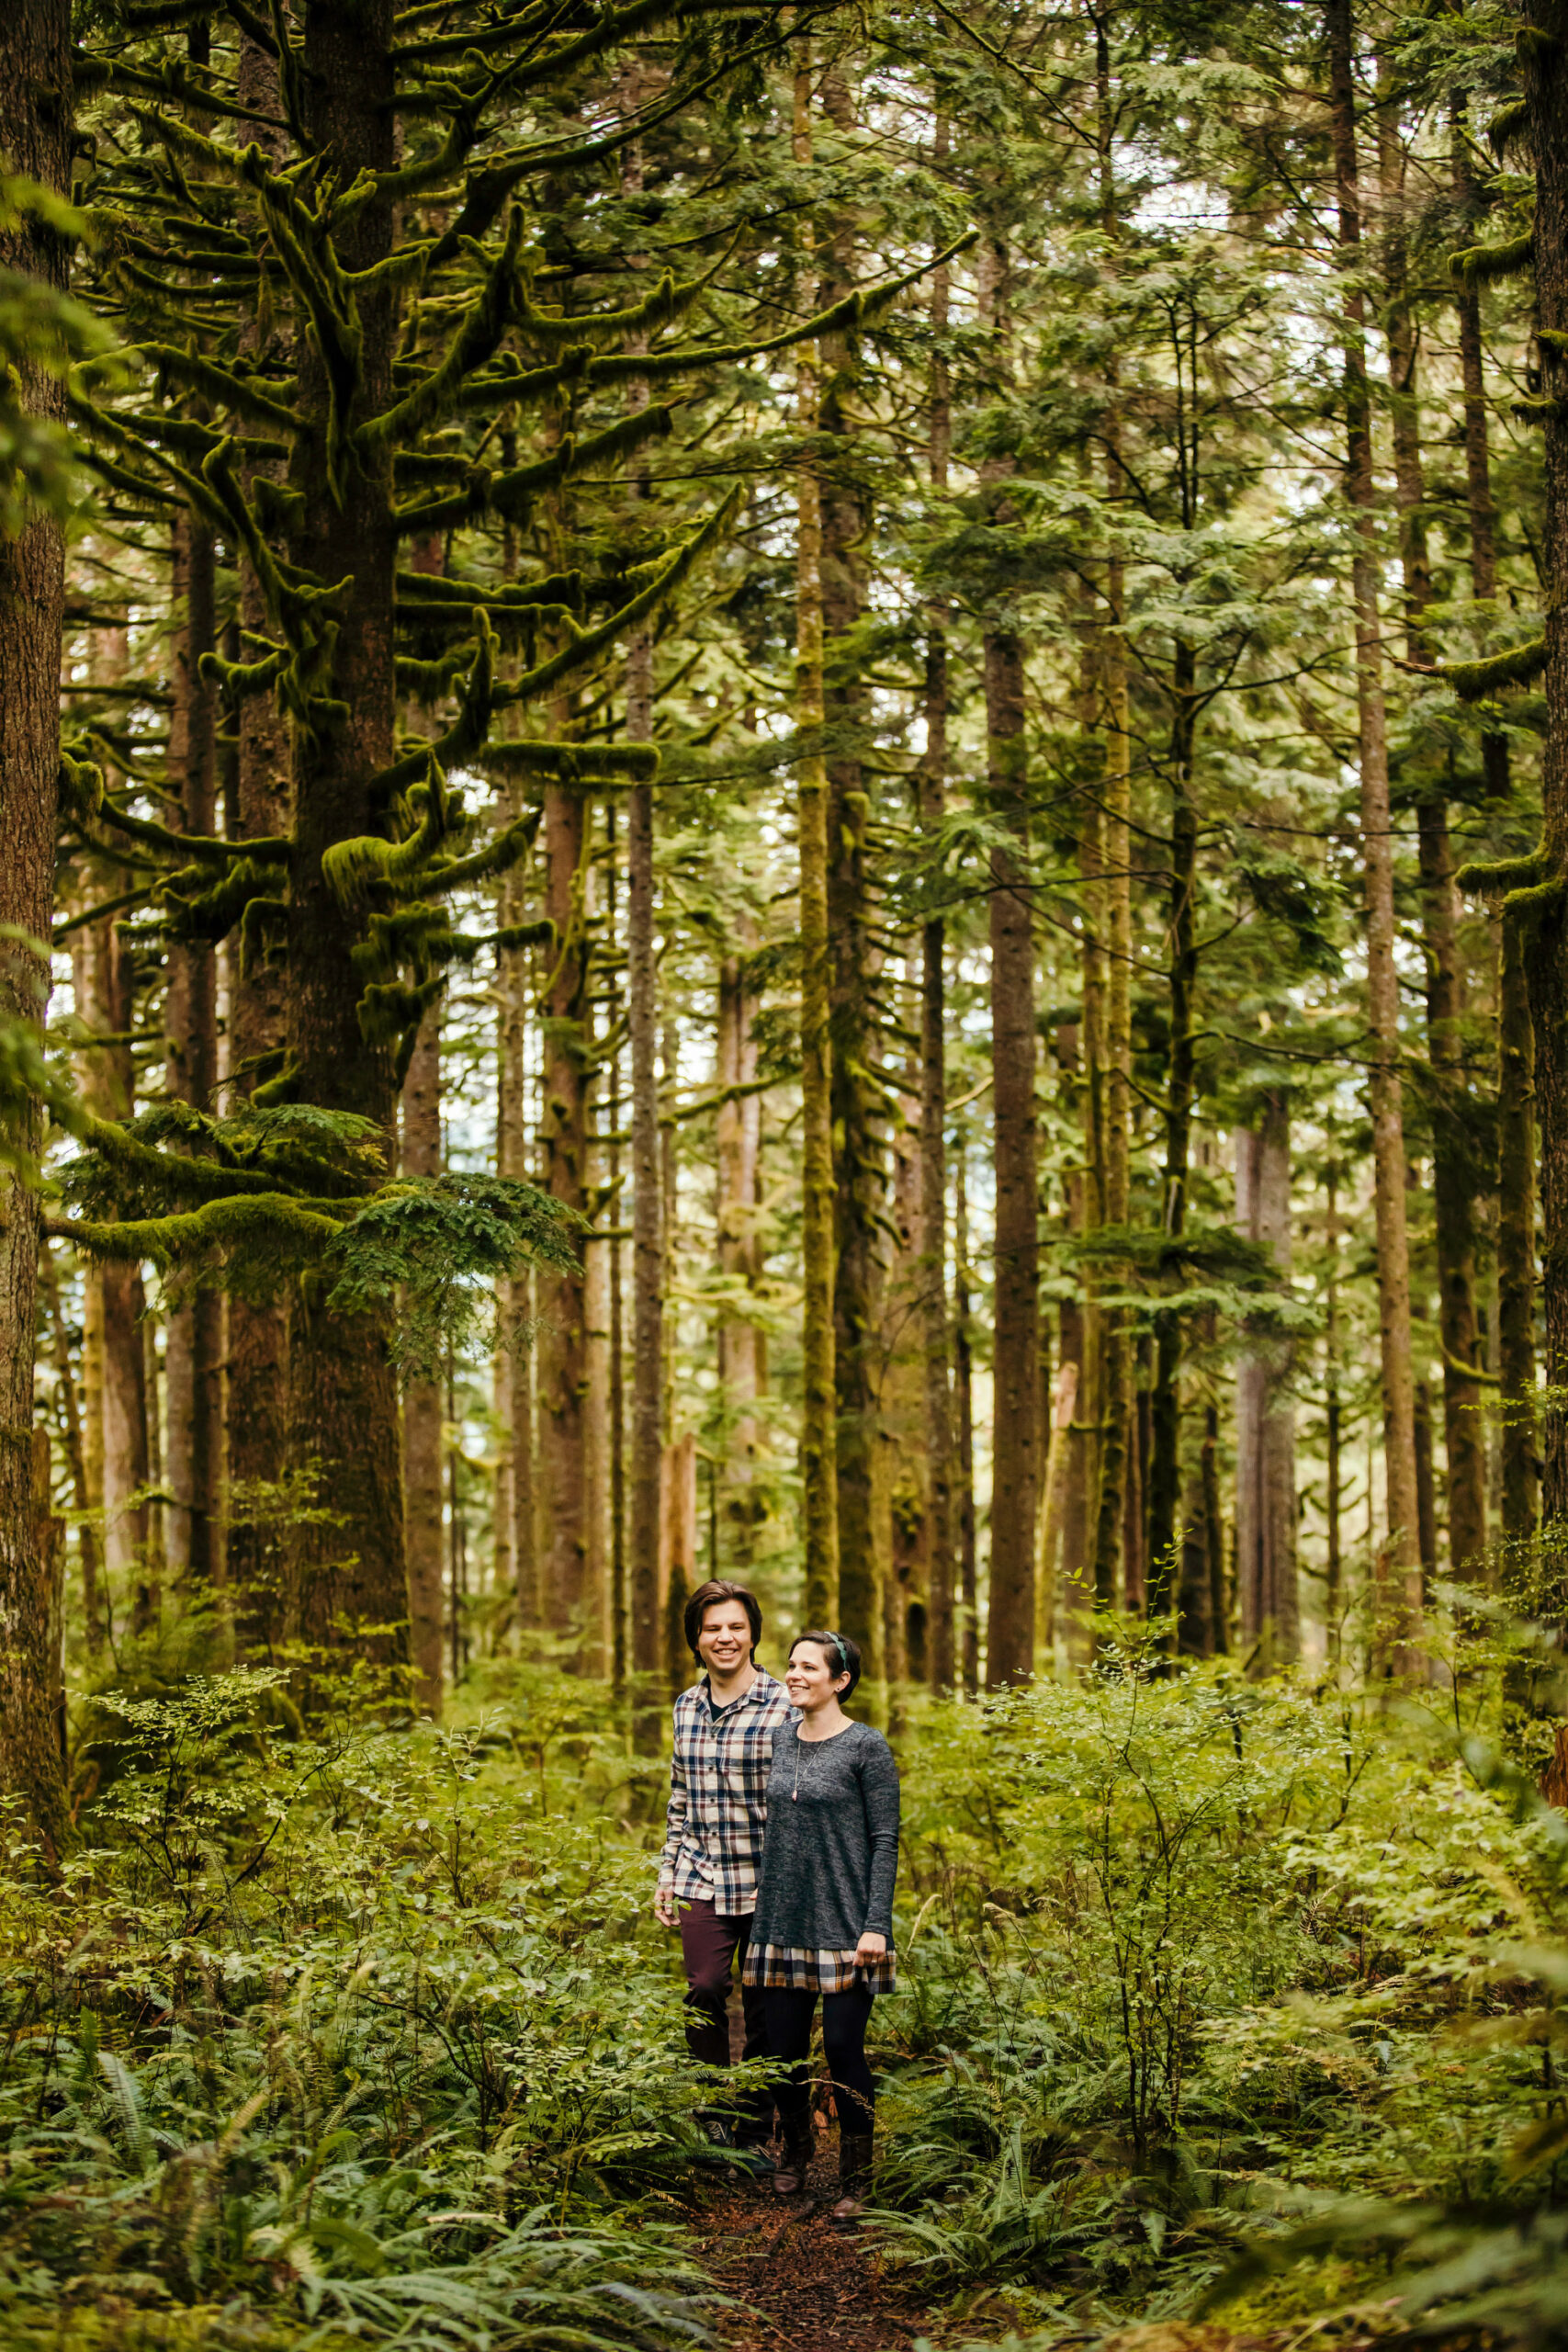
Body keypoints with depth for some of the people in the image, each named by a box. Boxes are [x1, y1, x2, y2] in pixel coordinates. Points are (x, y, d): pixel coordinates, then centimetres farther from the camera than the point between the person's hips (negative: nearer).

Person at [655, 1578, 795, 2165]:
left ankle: (754, 2132, 18)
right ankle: (712, 2111, 8)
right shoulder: (686, 1707, 10)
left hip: (766, 1881, -3)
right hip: (703, 1881, 3)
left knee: (762, 2008, 4)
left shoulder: (783, 1706, -7)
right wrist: (668, 1873, 16)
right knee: (704, 1990, -12)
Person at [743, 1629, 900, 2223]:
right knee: (784, 2046, 9)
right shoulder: (783, 1739, 10)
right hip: (784, 1921, 5)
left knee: (843, 2049, -4)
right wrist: (765, 1896, 18)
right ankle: (795, 2150, 31)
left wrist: (875, 1924, -14)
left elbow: (885, 1840, -8)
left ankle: (856, 2178, 10)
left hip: (844, 1925, -5)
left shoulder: (867, 1747, -7)